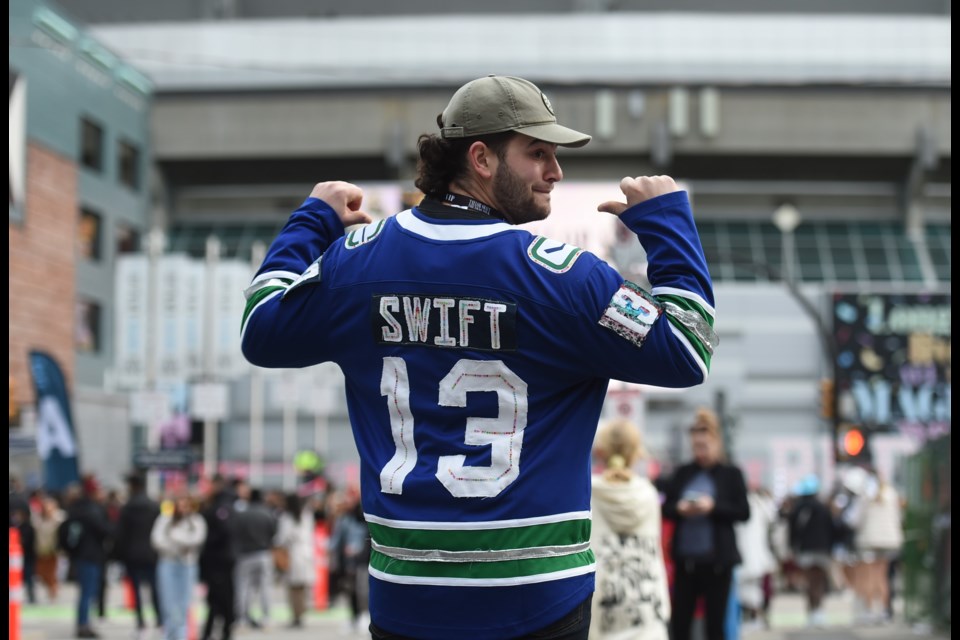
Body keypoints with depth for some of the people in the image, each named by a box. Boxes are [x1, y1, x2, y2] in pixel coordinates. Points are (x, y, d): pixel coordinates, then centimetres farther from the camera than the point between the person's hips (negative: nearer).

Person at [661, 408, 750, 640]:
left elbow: (744, 513, -4)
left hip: (717, 560, -3)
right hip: (685, 558, 3)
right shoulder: (682, 473, 8)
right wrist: (679, 509, -12)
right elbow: (666, 508, 10)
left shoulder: (731, 473, 0)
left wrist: (713, 507, -18)